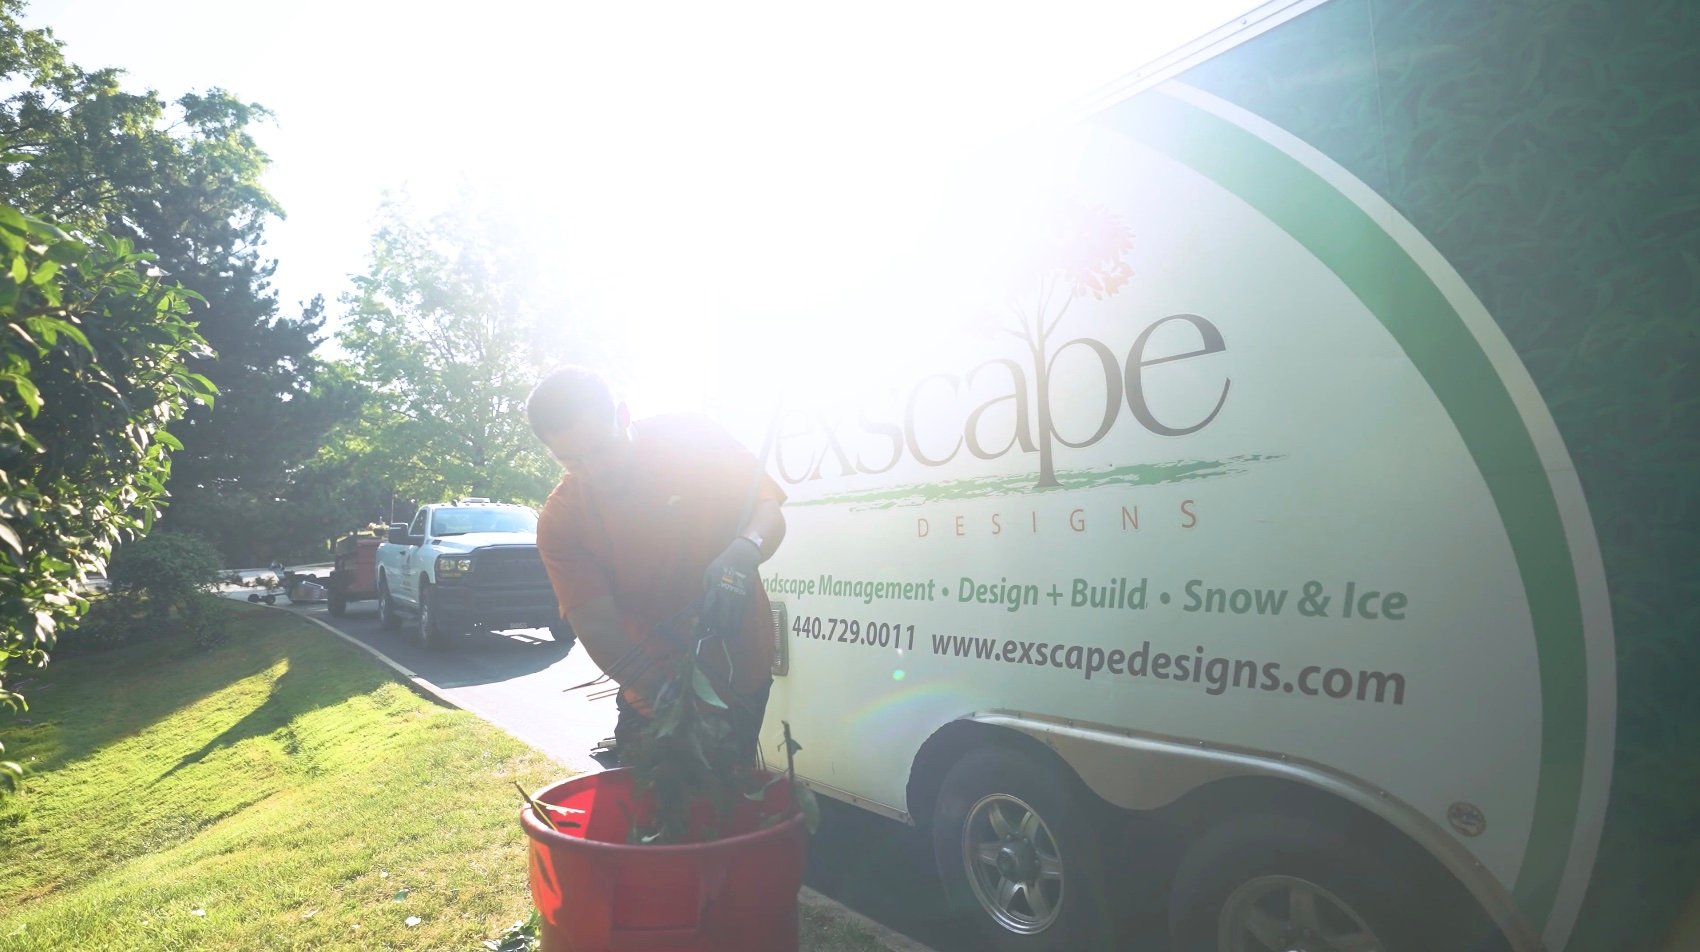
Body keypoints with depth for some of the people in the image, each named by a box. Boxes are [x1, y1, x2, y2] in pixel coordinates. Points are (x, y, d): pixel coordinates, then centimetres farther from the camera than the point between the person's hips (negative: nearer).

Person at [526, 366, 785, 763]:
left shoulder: (690, 438, -12)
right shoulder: (560, 521, -10)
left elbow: (769, 511, -11)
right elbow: (596, 626, -16)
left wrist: (743, 553, -35)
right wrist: (662, 693, -31)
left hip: (739, 671, -1)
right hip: (652, 684, 2)